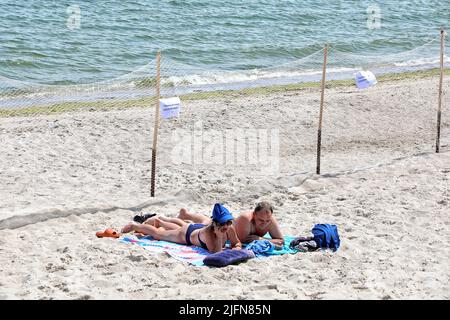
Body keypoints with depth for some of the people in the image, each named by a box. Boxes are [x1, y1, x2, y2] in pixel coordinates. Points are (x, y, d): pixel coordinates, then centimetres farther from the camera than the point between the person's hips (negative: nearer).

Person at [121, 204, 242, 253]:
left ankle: (158, 221, 68)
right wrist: (219, 236, -58)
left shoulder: (230, 229, -34)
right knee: (157, 234, 18)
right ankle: (135, 225, 43)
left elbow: (237, 243, -18)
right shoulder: (208, 231, -48)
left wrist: (237, 248, -40)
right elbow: (215, 252, -50)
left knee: (179, 223, 37)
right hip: (186, 235, -6)